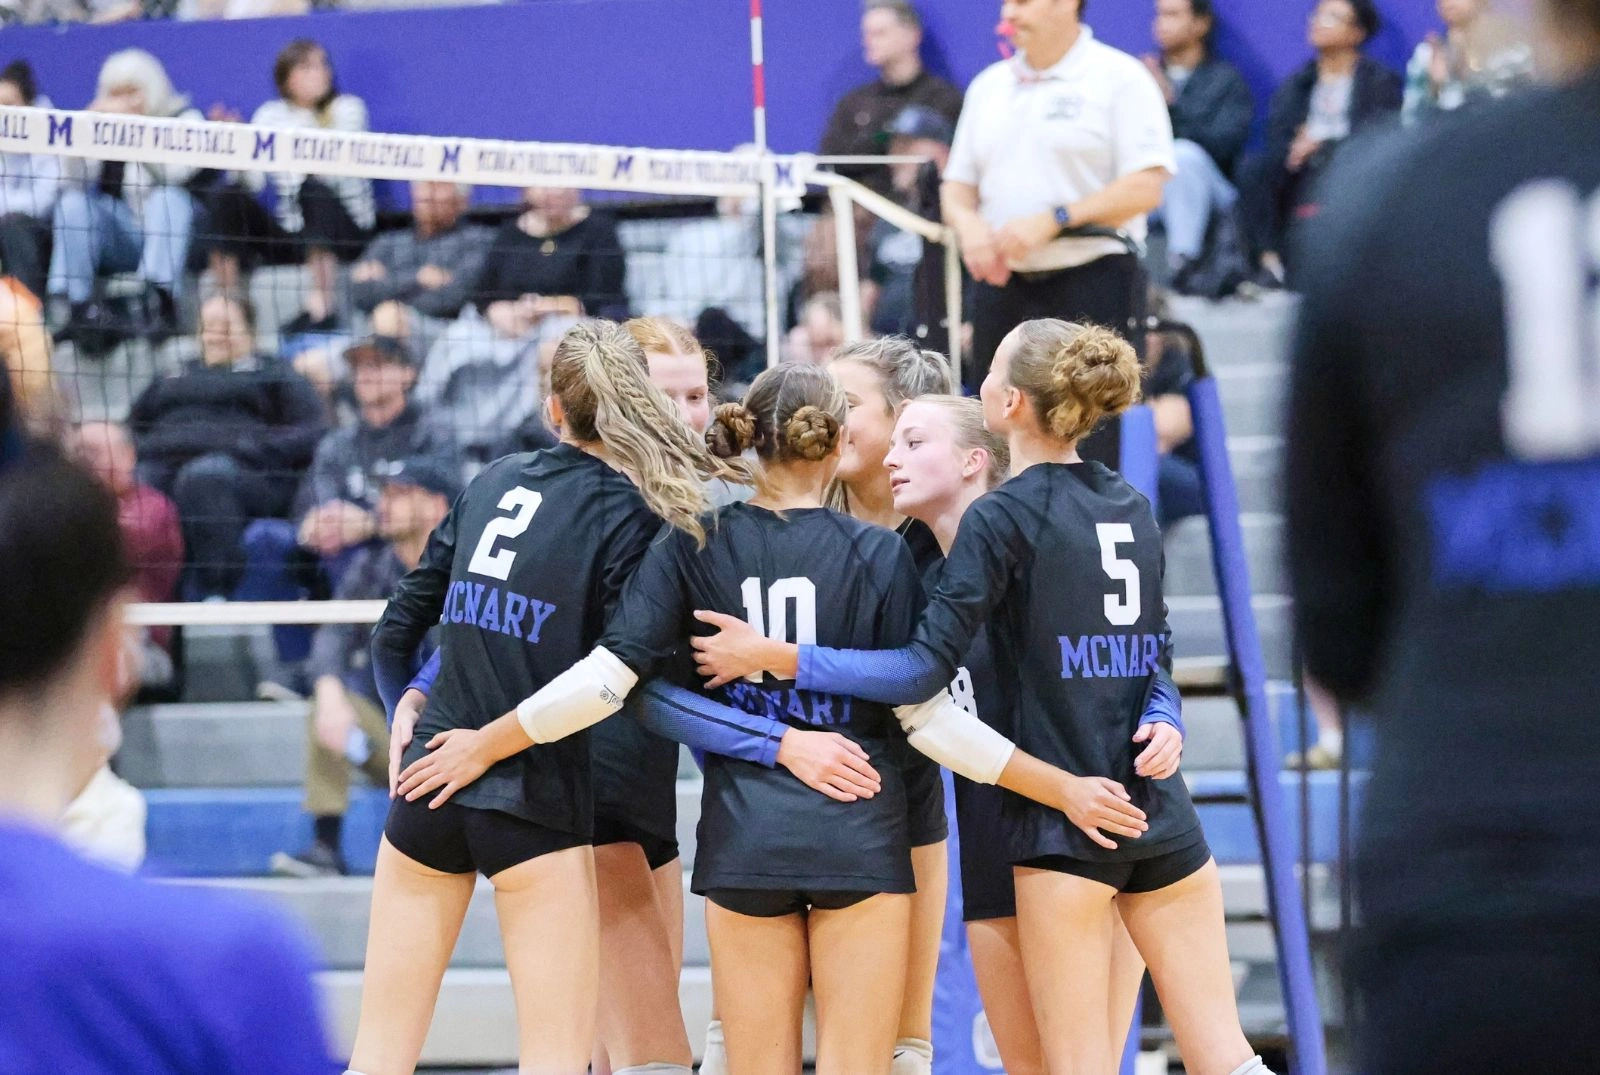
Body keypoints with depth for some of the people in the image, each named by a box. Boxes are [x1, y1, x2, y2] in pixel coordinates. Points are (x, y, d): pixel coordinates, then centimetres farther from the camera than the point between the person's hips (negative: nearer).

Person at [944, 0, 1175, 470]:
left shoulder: (1119, 78, -3)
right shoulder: (988, 86, 16)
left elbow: (1146, 185, -11)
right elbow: (957, 184, 20)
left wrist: (1053, 220, -18)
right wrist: (966, 222, -4)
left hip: (1092, 284, -6)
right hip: (1001, 286, 6)